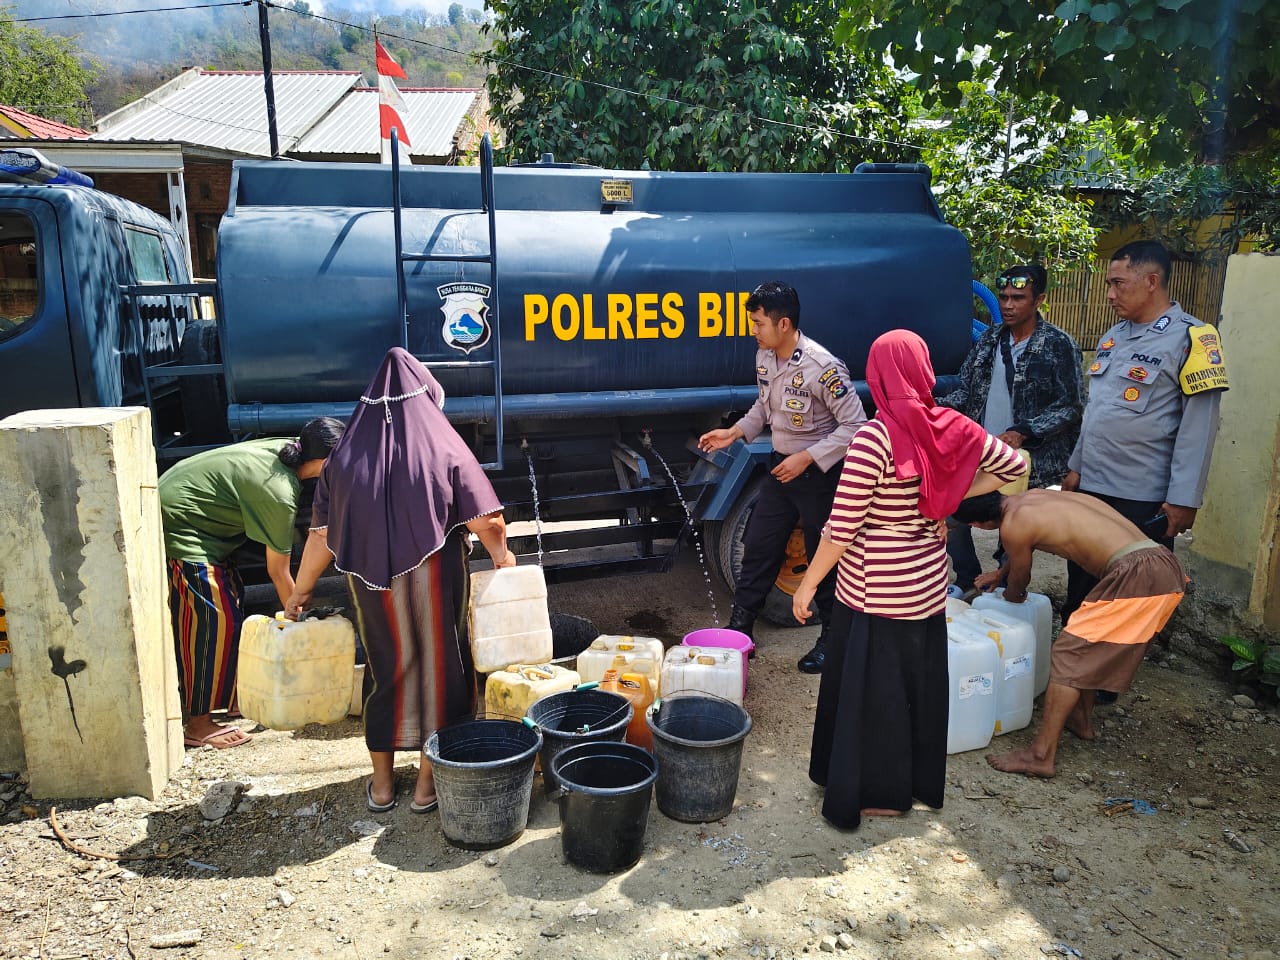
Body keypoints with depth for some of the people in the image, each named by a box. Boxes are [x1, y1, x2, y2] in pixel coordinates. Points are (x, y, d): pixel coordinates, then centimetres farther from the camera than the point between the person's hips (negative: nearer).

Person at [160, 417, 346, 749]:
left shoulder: (281, 448, -3)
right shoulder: (279, 494, -25)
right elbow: (278, 571, -14)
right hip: (177, 531, -10)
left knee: (231, 593, 16)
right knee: (213, 621, -6)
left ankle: (224, 694, 30)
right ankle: (198, 725, 3)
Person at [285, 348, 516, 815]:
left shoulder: (346, 454, 1)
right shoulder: (444, 446, -6)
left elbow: (323, 533, 2)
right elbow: (486, 520, -10)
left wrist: (301, 590, 12)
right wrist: (501, 554, 9)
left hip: (374, 585, 3)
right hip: (436, 581, -2)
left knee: (386, 670, 17)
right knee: (438, 668, 12)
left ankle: (382, 784, 29)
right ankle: (428, 782, 22)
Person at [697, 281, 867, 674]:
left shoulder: (822, 367, -24)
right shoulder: (764, 357, 0)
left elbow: (854, 425, -20)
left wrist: (806, 458, -23)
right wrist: (735, 432, 1)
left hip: (820, 473, -7)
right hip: (782, 467, 7)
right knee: (758, 547, 10)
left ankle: (833, 638, 25)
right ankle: (739, 629, 22)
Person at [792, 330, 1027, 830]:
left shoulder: (874, 438, -21)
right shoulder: (952, 428, -3)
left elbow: (842, 529, -20)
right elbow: (1014, 466, 13)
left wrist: (807, 584, -9)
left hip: (873, 592, -6)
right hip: (929, 583, 6)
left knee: (869, 689, 9)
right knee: (920, 682, 21)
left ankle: (876, 794, 23)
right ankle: (920, 780, 38)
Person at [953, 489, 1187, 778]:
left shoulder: (1013, 525, -8)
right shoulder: (1032, 496, 17)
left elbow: (1019, 581, 12)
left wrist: (1011, 595, 34)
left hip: (1136, 575, -9)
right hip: (1168, 566, 9)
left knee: (1068, 654, -3)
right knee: (1090, 647, 25)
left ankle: (1041, 756, -2)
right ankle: (1081, 721, 40)